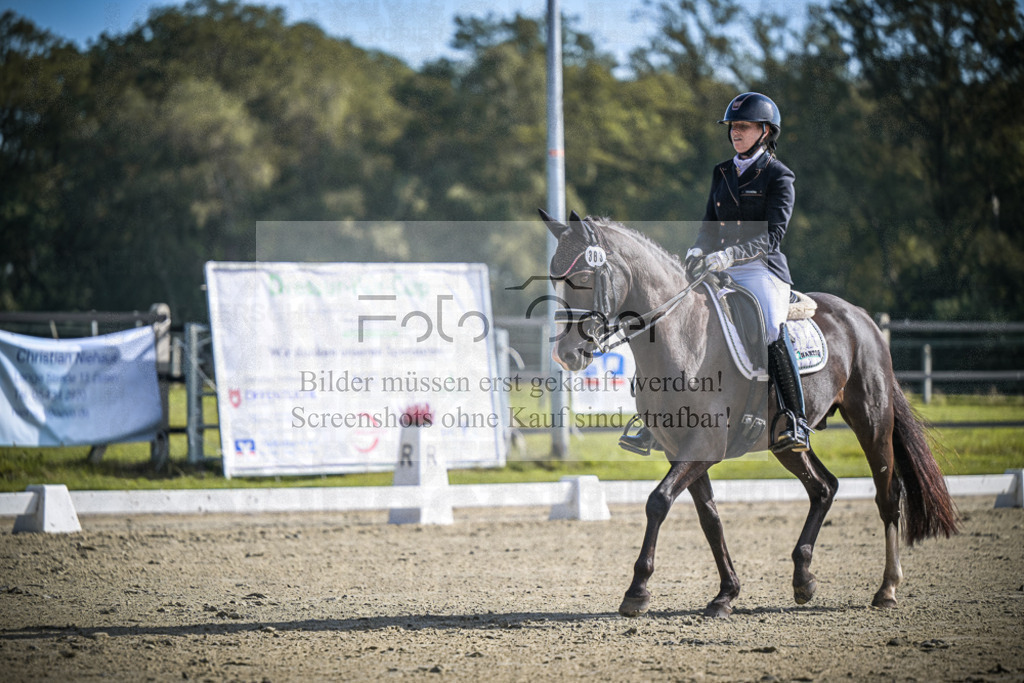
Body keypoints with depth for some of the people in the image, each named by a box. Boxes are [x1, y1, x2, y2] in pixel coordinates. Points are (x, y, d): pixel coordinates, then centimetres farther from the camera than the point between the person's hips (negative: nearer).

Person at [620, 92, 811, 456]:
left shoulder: (778, 176, -2)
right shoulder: (722, 173, 18)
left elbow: (772, 235, -12)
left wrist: (729, 255, -25)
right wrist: (698, 251, -2)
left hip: (762, 268, -6)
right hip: (719, 272, 6)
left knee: (771, 330, -33)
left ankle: (796, 422, -28)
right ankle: (652, 428, -6)